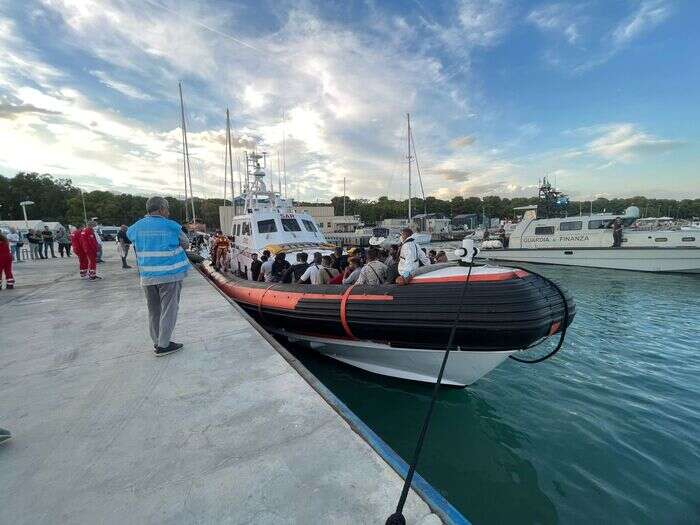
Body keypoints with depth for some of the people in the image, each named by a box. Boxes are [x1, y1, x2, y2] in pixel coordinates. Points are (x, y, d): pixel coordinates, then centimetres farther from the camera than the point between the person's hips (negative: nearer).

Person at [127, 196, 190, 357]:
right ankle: (163, 345, 5)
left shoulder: (136, 227, 5)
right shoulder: (171, 226, -6)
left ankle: (157, 342, 24)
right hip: (170, 274, -5)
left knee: (153, 310, 15)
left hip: (147, 276, 5)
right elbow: (185, 244, 6)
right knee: (168, 309, 3)